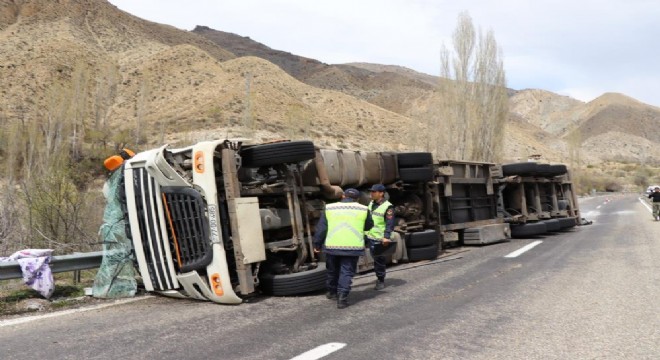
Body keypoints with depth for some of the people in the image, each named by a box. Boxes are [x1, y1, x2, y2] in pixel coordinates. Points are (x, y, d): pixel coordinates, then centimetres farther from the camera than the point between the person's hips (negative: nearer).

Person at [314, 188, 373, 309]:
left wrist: (317, 244, 11)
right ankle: (342, 297, -5)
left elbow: (321, 228, 4)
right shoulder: (363, 209, 5)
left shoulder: (329, 208, 6)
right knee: (347, 272, 4)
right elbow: (368, 226, 18)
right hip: (353, 247, -2)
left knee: (332, 271, 19)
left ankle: (332, 292, 36)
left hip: (332, 246, 2)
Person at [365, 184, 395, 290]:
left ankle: (380, 281, 17)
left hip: (378, 238, -7)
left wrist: (386, 237, -25)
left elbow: (390, 224, -17)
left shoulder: (388, 207, -13)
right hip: (368, 235, 7)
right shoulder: (371, 203, 11)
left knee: (379, 260, 3)